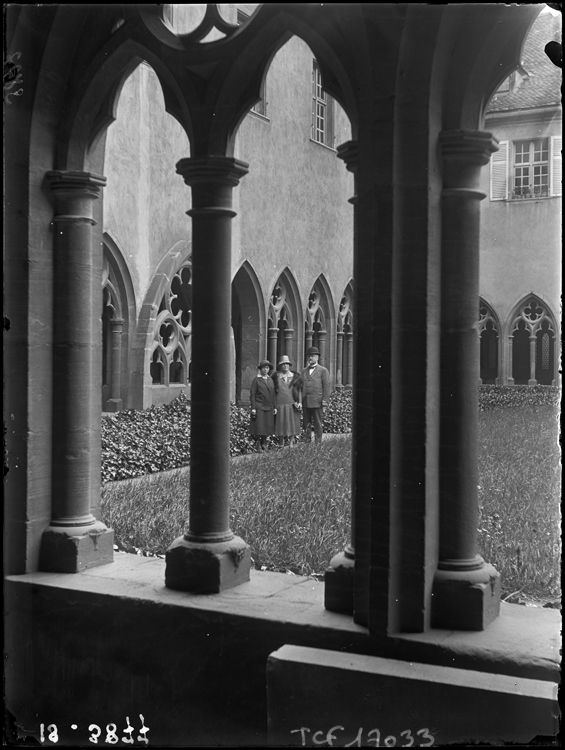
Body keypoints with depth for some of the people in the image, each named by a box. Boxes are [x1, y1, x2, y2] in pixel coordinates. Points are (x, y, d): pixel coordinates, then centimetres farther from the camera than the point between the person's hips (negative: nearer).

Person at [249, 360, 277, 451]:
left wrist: (275, 407, 10)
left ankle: (264, 444, 18)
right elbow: (252, 395, -3)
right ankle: (258, 445, 5)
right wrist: (253, 408, -10)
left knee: (268, 427, 4)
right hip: (259, 407, -4)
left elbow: (273, 395, 16)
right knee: (259, 427, -5)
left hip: (269, 408, 5)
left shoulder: (271, 380, 14)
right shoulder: (256, 380, 0)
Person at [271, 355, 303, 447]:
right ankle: (281, 446, 7)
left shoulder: (295, 376, 8)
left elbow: (299, 390, 8)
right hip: (280, 405, 0)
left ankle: (291, 445, 4)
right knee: (281, 426, 1)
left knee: (292, 425, -1)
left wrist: (299, 403, -3)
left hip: (292, 405, 0)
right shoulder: (276, 376, 6)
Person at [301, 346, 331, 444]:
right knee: (307, 425, 5)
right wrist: (299, 401, 7)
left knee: (317, 425, -2)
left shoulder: (323, 370, 3)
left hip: (317, 402, -4)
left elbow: (326, 387, -2)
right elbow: (301, 387, 15)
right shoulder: (304, 371, 17)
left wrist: (324, 402, -10)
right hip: (305, 402, 4)